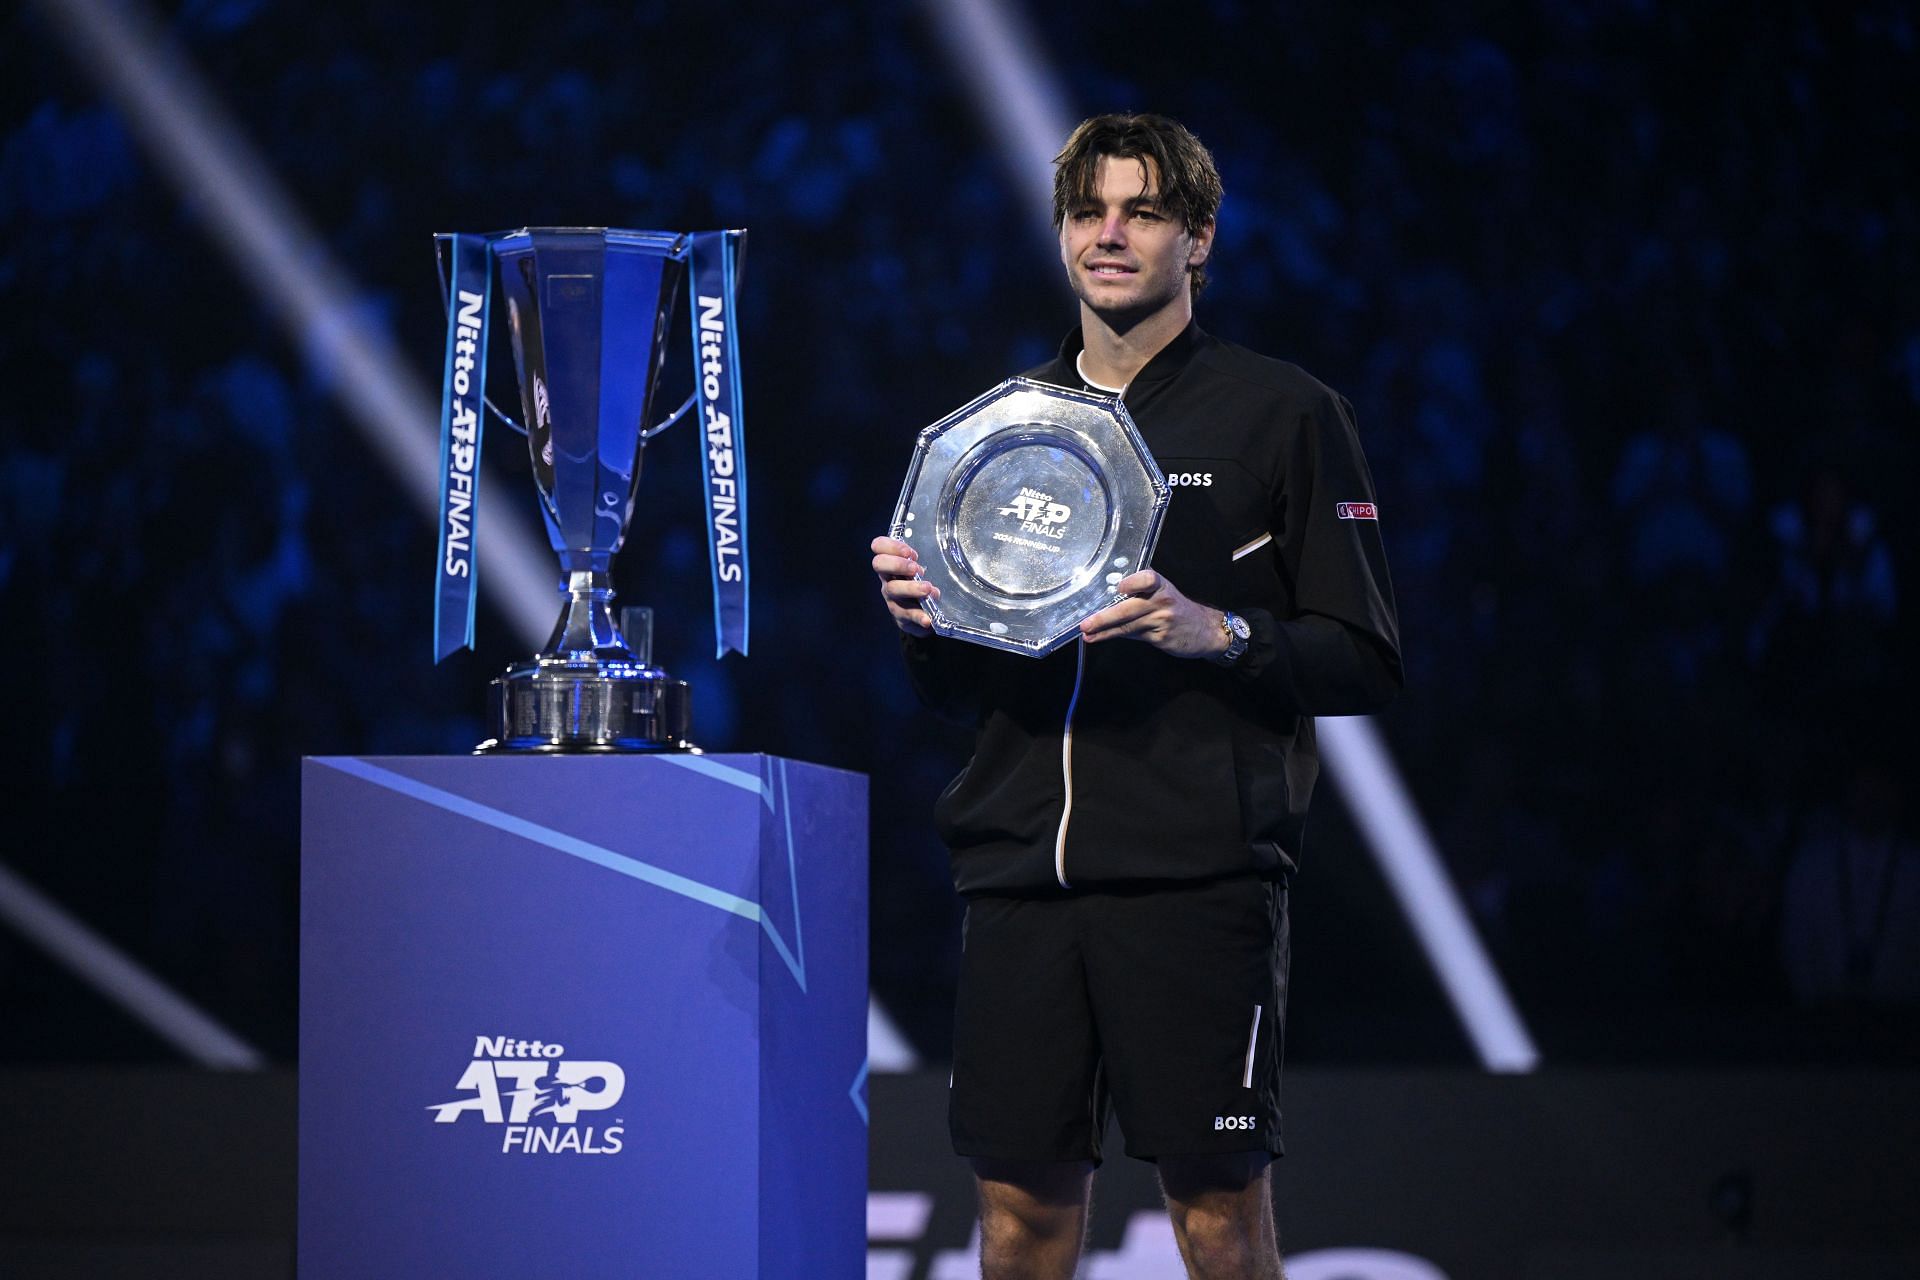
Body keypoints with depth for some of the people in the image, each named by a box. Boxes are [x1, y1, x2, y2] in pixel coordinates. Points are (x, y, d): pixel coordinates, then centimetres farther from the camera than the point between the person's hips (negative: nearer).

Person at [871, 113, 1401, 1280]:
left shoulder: (1284, 415, 3)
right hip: (1020, 870, 4)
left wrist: (1216, 633, -16)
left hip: (1198, 877, -4)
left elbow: (1366, 662, -1)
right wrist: (922, 624, -1)